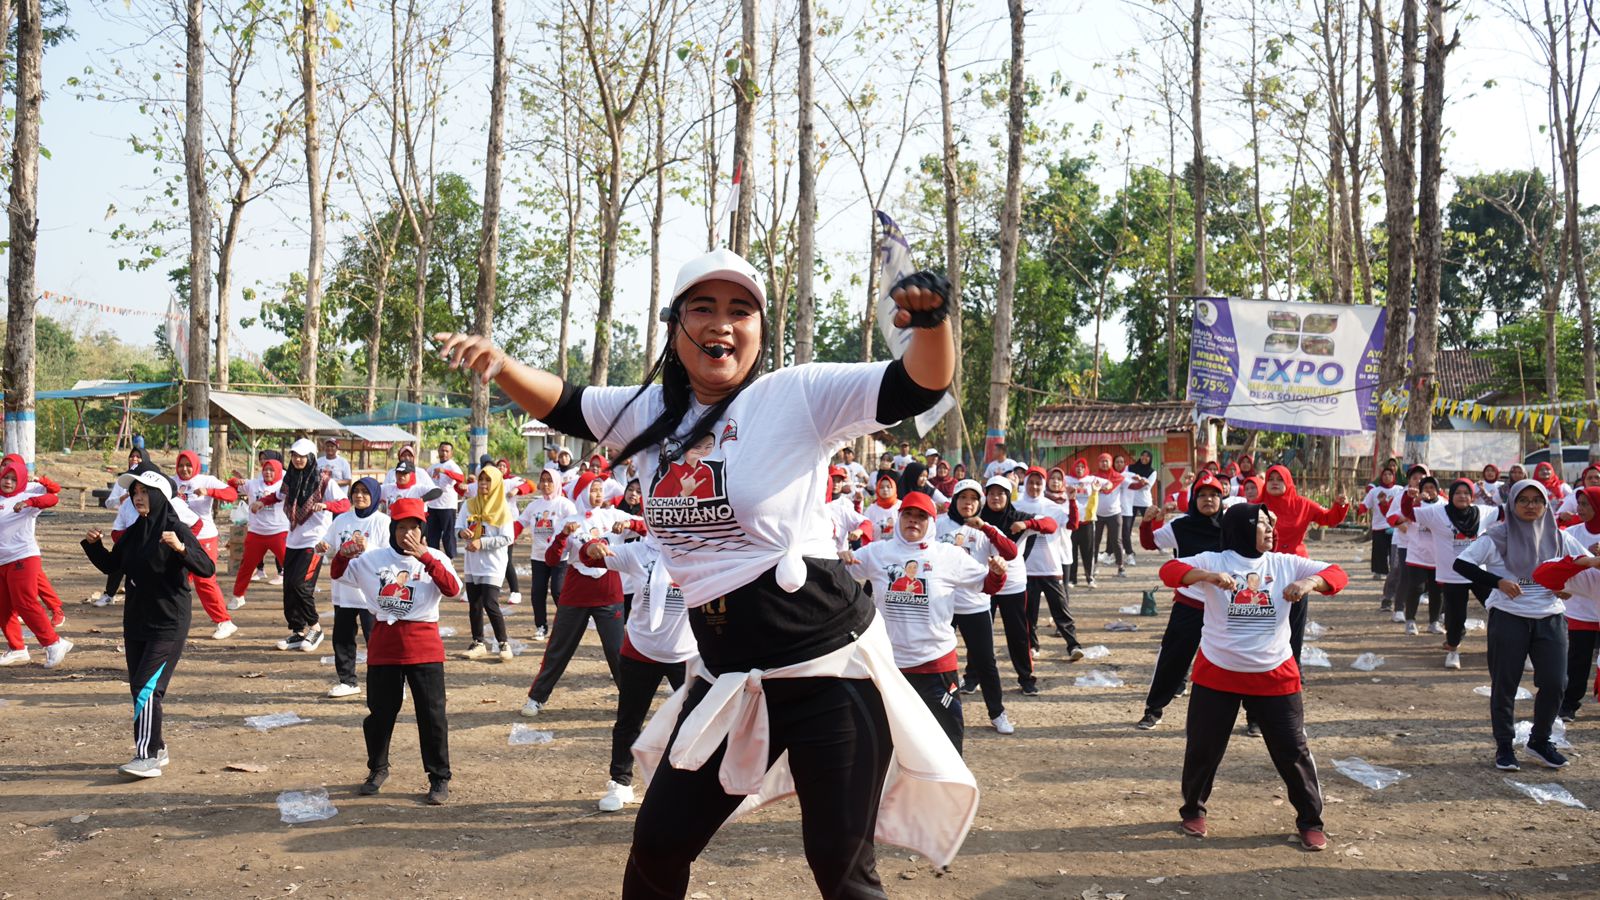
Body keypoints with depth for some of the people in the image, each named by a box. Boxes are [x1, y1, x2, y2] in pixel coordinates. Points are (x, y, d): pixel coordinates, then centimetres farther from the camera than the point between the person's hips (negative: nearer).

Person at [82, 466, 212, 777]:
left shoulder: (177, 530, -12)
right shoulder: (133, 533, 8)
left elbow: (208, 569, -21)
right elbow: (110, 565, 20)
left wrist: (181, 548, -37)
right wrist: (93, 545, 3)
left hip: (169, 625, -8)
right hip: (136, 621, 8)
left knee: (147, 687, -14)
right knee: (139, 690, 12)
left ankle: (148, 758, -13)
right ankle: (157, 749, 23)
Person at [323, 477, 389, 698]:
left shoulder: (383, 522, -6)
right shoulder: (341, 519, 10)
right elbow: (327, 543, 13)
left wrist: (367, 549, -27)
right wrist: (321, 548, -9)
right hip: (343, 589, 6)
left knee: (374, 640, -4)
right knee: (342, 638, 14)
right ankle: (347, 681, 27)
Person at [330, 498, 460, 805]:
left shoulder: (434, 558, -3)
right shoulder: (373, 558, 5)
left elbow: (453, 590, -19)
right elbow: (337, 574, 7)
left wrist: (425, 557, -27)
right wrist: (343, 555, -15)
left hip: (423, 645, -2)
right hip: (383, 644, 2)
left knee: (432, 713, -1)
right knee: (379, 711, 13)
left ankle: (440, 778, 11)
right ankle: (378, 769, 35)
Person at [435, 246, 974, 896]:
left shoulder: (797, 396, -10)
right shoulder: (652, 411, 7)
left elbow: (919, 386, -16)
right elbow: (561, 405, 19)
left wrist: (930, 321, -37)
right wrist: (499, 365, 1)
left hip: (829, 668, -5)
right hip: (726, 680, 6)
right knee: (657, 845, 17)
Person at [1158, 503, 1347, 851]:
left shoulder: (1286, 563, -1)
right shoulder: (1214, 561, -9)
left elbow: (1337, 575, -5)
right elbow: (1169, 571, -23)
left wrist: (1310, 581, -27)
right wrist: (1210, 576, -41)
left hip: (1275, 675, 2)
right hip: (1217, 674, -1)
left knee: (1293, 751, 7)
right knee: (1202, 748, 11)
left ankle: (1310, 821, 26)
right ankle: (1193, 810, 33)